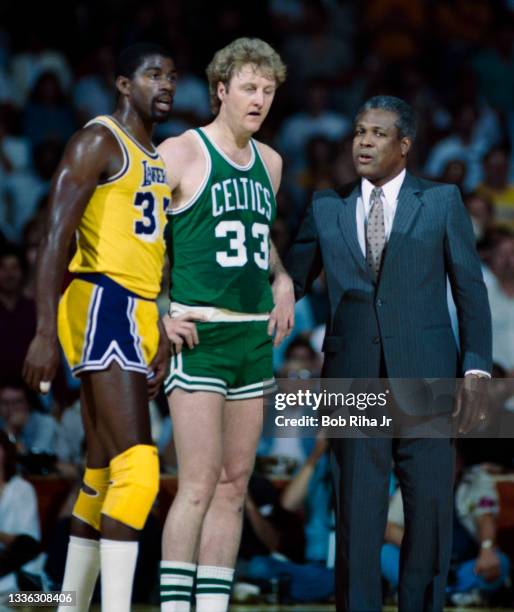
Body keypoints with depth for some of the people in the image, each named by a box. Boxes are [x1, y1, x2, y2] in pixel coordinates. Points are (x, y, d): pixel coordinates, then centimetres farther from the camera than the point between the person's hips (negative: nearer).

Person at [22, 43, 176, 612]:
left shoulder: (161, 159, 21)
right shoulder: (98, 142, -7)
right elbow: (57, 236, -14)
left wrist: (163, 336, 19)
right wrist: (45, 332, -21)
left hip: (139, 315, 9)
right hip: (102, 305, -9)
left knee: (103, 474, 11)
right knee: (137, 467, -19)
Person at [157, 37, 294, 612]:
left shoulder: (270, 163, 15)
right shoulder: (180, 154, -6)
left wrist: (282, 280, 15)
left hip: (256, 334, 7)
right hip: (198, 334, -7)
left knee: (234, 485, 6)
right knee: (199, 483, -13)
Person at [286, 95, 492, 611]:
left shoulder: (442, 202, 4)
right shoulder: (327, 207, 10)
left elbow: (470, 292, 3)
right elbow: (289, 283, 12)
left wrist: (476, 372, -7)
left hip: (423, 377, -1)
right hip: (353, 381, 1)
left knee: (430, 508, -1)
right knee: (356, 512, -4)